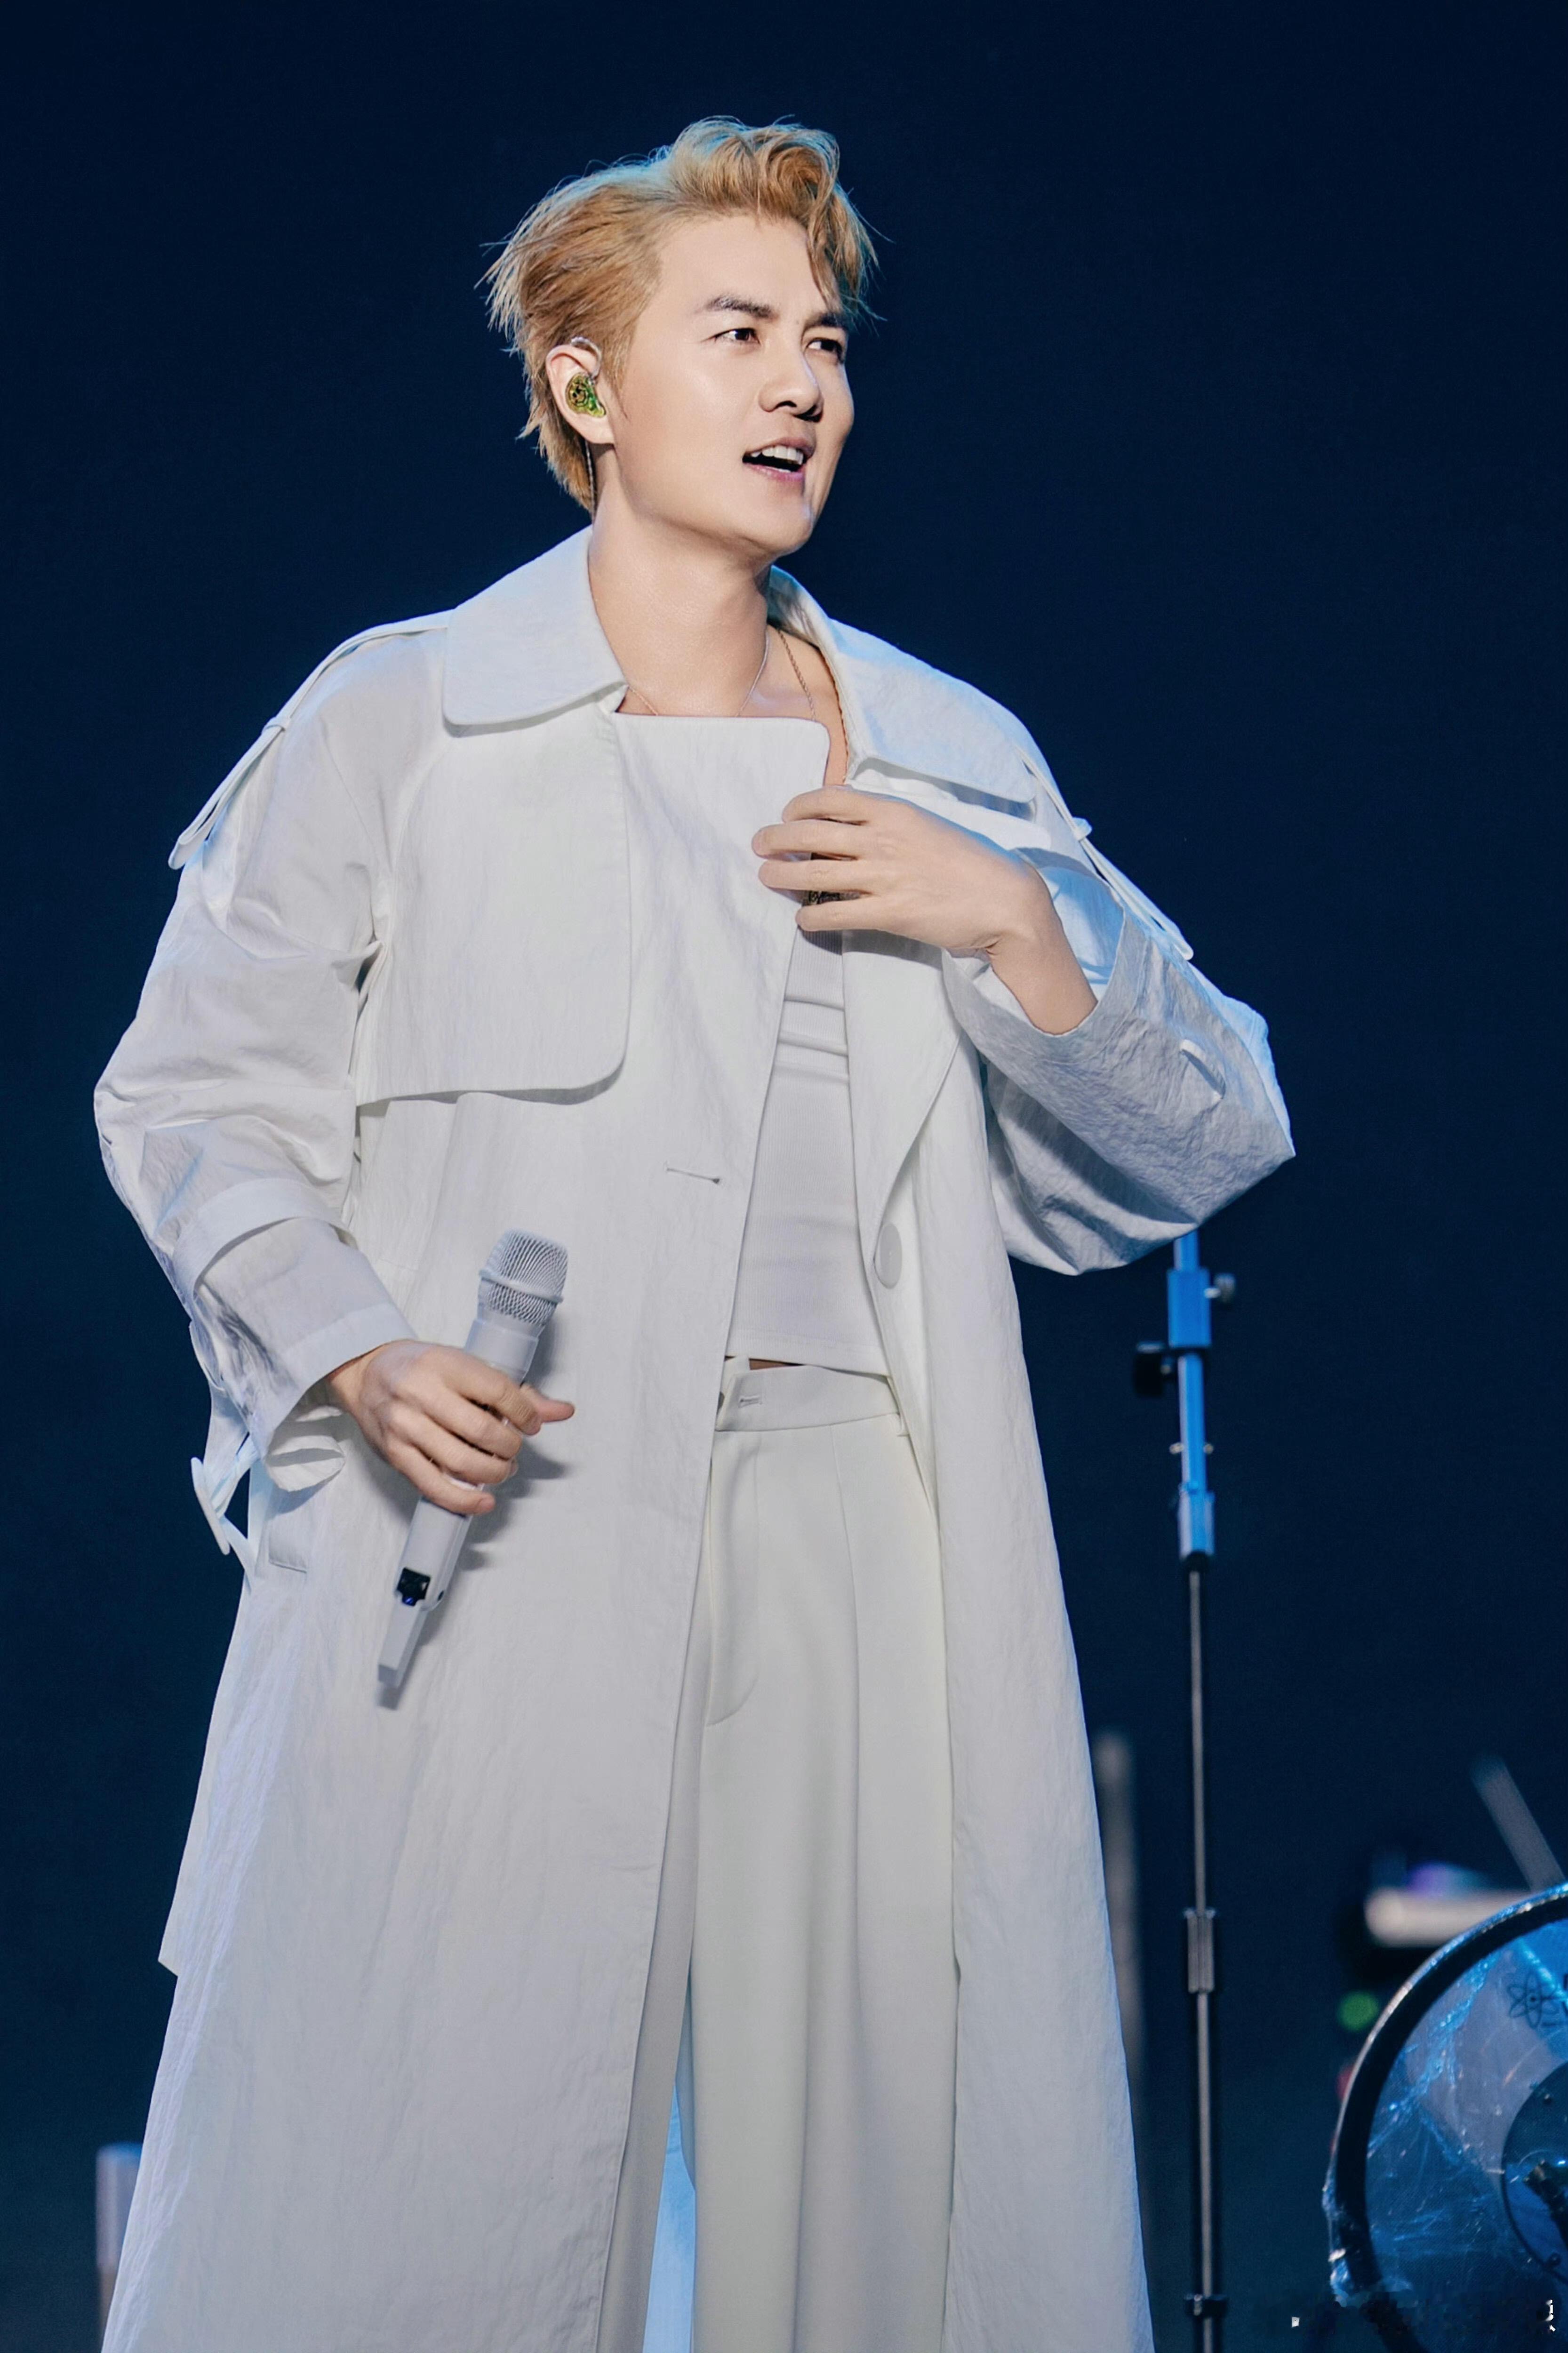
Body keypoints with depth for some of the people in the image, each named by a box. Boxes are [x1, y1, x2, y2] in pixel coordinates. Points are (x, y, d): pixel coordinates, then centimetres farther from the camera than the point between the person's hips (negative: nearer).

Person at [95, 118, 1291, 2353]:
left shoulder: (953, 763, 16)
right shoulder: (401, 721, 7)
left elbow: (1203, 1143, 15)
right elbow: (198, 1094, 7)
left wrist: (1013, 932, -2)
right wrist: (356, 1358, -10)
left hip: (867, 1527, 3)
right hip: (501, 1520, -3)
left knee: (903, 2157, -1)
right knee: (422, 2150, -7)